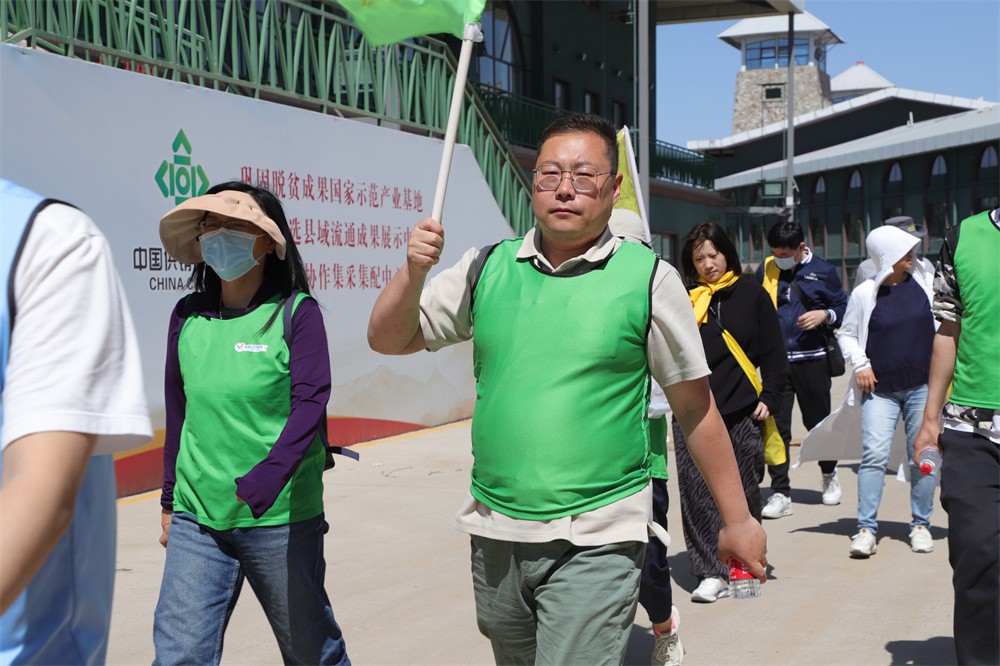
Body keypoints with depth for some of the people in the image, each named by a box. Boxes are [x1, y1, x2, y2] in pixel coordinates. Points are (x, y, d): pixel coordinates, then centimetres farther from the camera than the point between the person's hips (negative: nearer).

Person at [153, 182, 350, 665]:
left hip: (281, 518, -3)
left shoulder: (297, 312, -6)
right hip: (198, 518, 3)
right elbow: (178, 412, 14)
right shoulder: (188, 316, 6)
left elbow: (310, 402, -16)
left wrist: (268, 476, -31)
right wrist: (171, 501, 18)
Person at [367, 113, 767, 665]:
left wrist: (737, 519, 3)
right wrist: (414, 271, -10)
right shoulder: (487, 269, 4)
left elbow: (696, 409, 0)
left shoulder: (648, 279, -5)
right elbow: (387, 339, 8)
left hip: (595, 542, -4)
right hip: (493, 535, 5)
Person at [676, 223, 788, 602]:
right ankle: (711, 573, 1)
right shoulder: (685, 298, 9)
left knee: (744, 493, 8)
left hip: (742, 412, 0)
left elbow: (773, 352, 7)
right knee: (698, 494, -5)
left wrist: (770, 397, -1)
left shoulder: (751, 294, 7)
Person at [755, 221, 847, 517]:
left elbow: (844, 308, 8)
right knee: (776, 426, -3)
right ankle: (780, 493, 2)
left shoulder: (823, 272, 1)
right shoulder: (766, 269, 4)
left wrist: (824, 315, -12)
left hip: (811, 359, -1)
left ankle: (829, 474, 39)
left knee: (817, 422, 12)